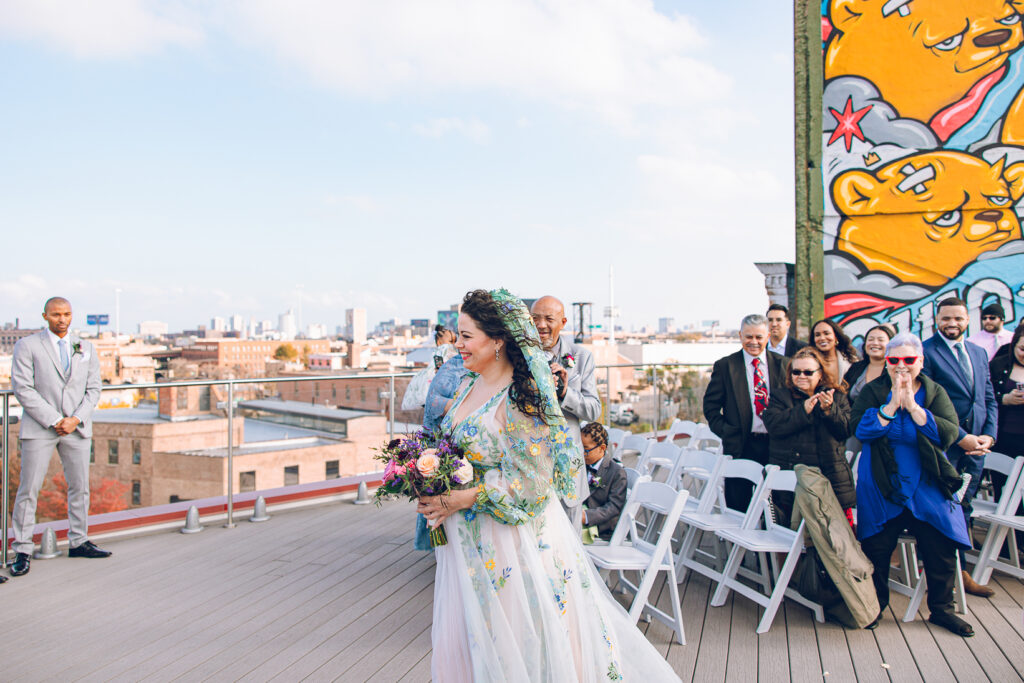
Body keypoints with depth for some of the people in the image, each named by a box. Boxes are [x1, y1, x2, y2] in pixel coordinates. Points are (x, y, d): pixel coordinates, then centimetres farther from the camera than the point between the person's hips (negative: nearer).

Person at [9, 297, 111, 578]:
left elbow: (93, 389, 8)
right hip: (39, 428, -3)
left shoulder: (85, 349, 12)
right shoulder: (27, 346, 1)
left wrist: (75, 419, -8)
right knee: (28, 490, -1)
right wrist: (54, 420, -14)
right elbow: (23, 388, -7)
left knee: (80, 487, 8)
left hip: (77, 428, 3)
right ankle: (23, 551, 9)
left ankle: (78, 542, 20)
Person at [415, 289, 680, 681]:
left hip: (510, 542, -8)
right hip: (469, 540, 8)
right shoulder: (470, 386, 5)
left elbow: (526, 483, -21)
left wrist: (458, 500, -20)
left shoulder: (521, 399, -20)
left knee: (518, 641, 8)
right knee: (466, 638, 18)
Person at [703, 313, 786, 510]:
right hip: (740, 447, -2)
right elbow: (710, 405, 3)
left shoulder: (782, 364, 6)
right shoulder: (724, 366, 1)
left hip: (775, 444, 2)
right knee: (738, 507, 3)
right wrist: (726, 432, -7)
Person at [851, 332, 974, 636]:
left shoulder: (936, 393, 2)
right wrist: (893, 403, -21)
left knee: (942, 548, 0)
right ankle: (876, 606, 19)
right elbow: (859, 429, -17)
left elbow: (949, 433, -14)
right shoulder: (872, 392, -1)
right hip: (881, 487, -1)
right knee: (877, 548, 0)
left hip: (928, 486, 1)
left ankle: (941, 608, 20)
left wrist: (912, 405, -21)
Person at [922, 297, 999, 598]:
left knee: (962, 508, 13)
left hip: (976, 445, 6)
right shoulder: (926, 352, -7)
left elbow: (989, 399, 16)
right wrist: (961, 437, -13)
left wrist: (988, 435, 1)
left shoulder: (979, 353, 15)